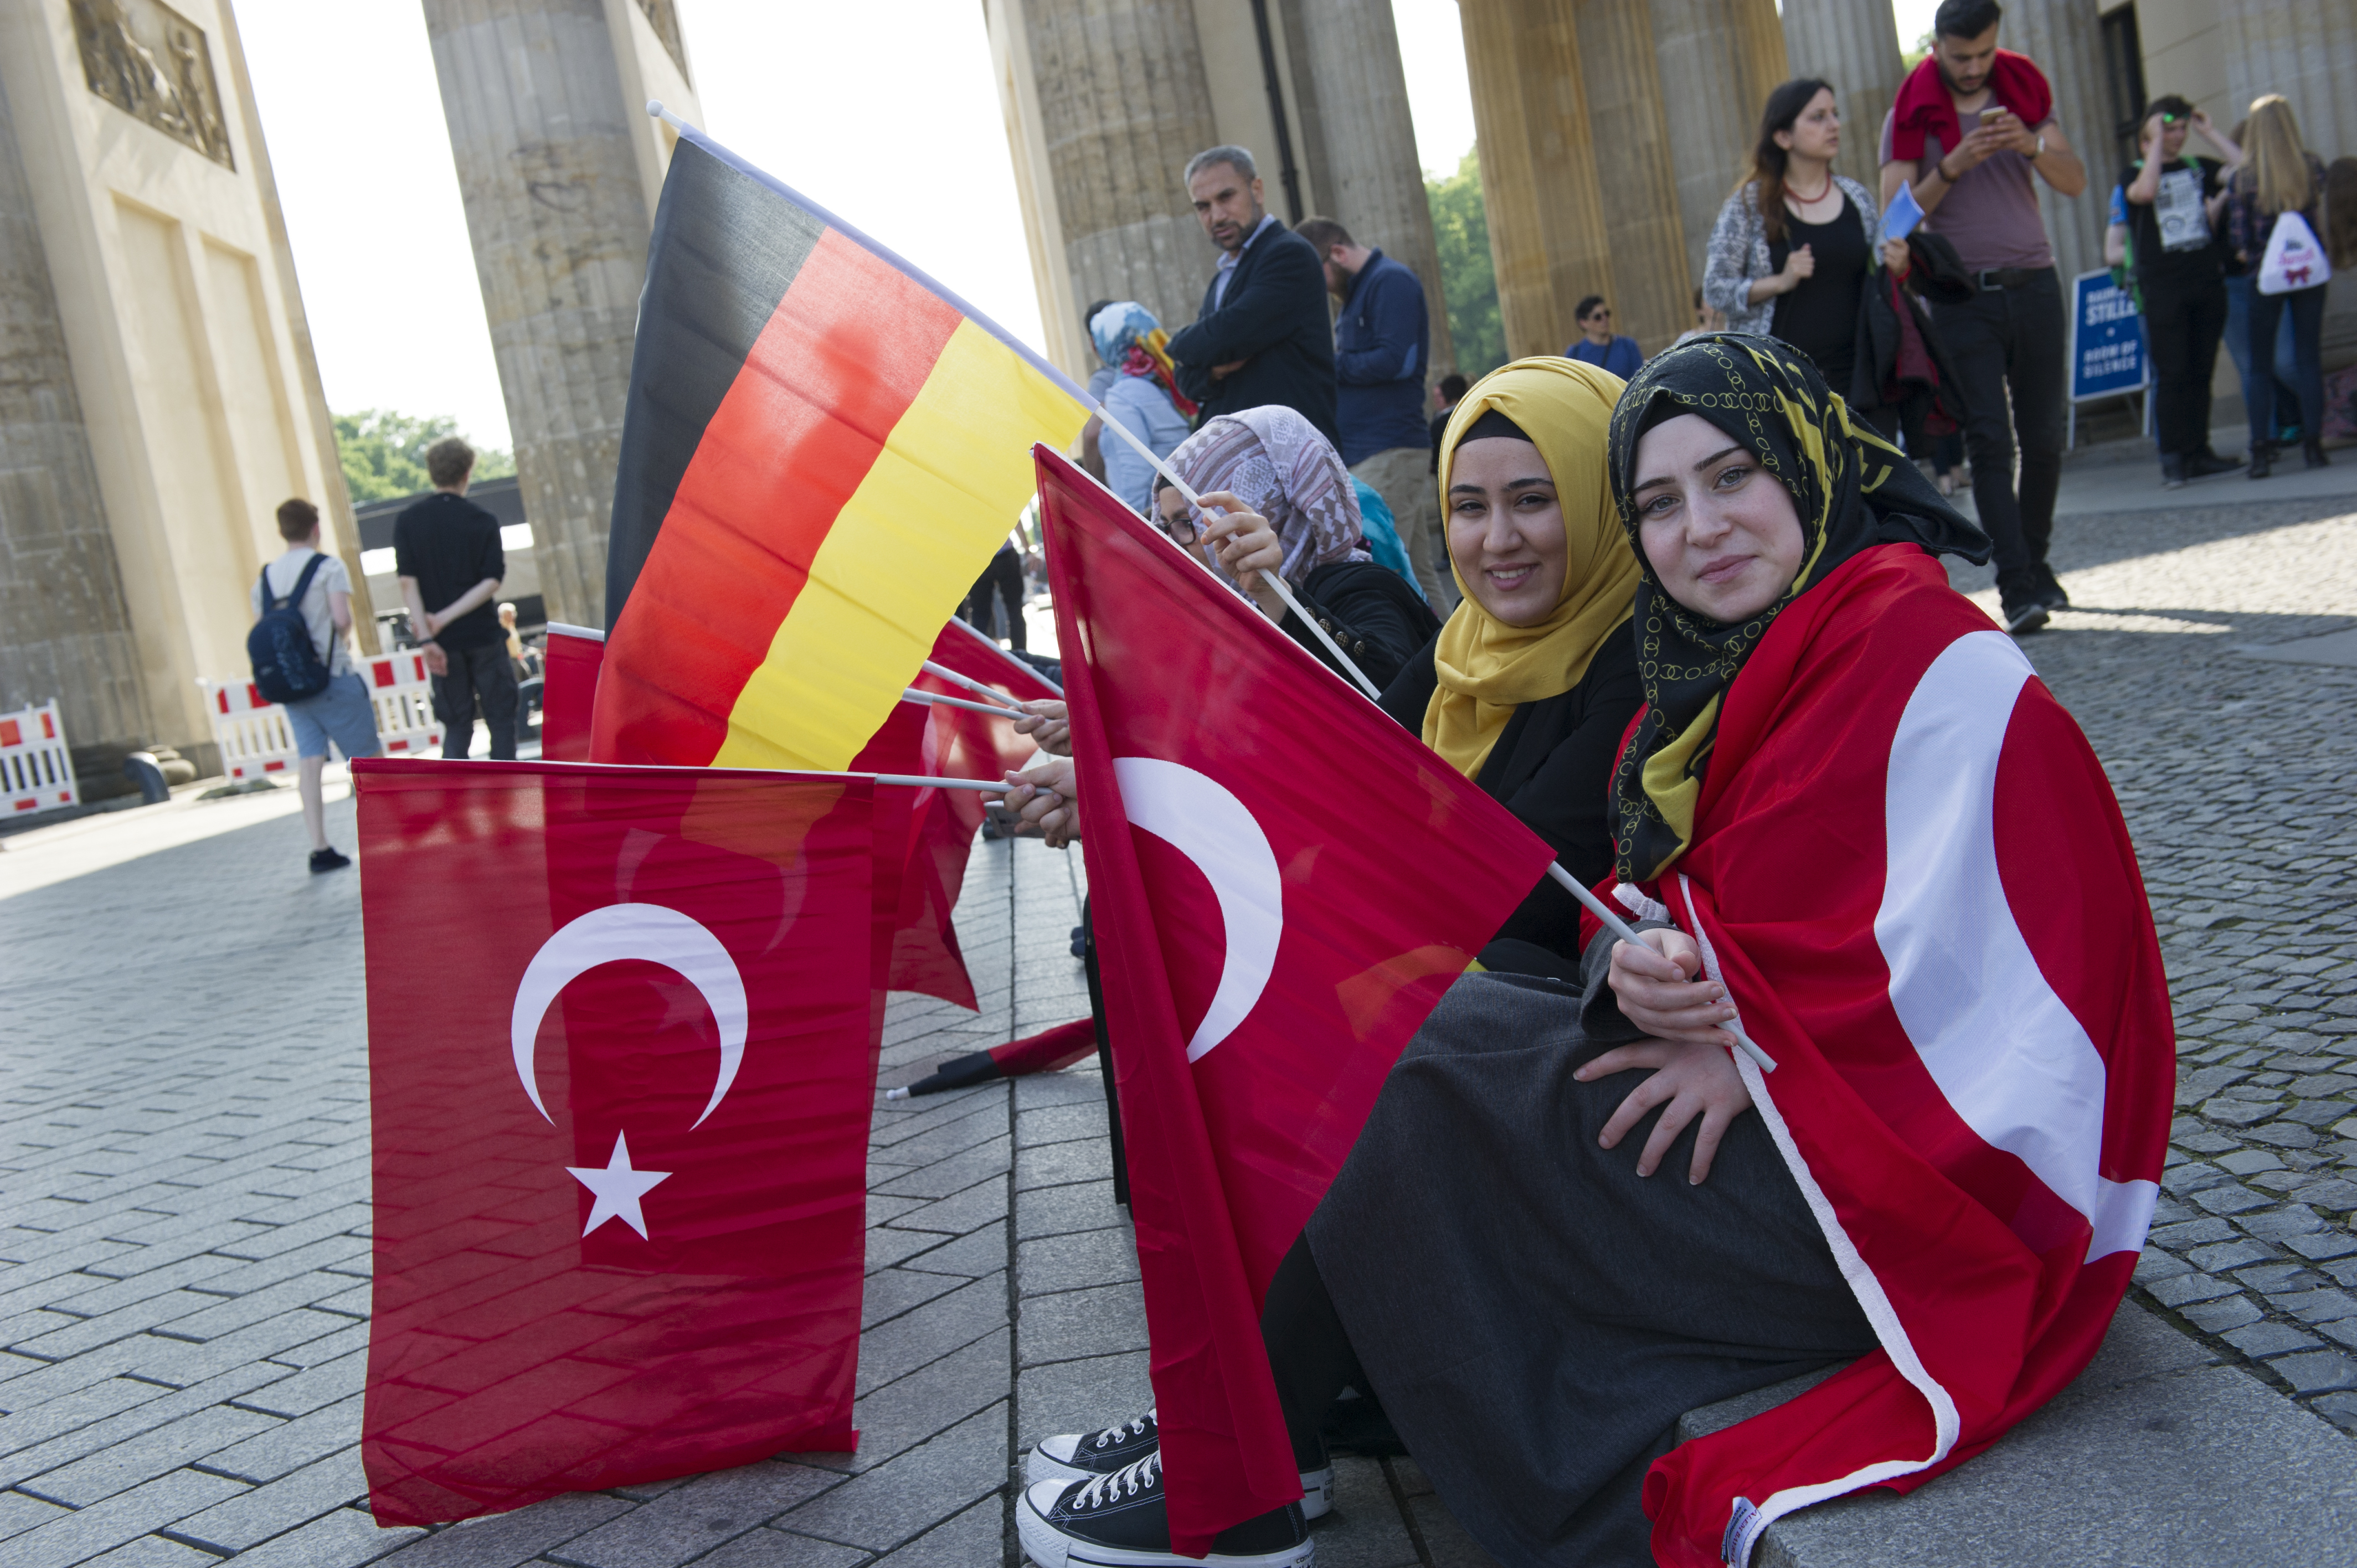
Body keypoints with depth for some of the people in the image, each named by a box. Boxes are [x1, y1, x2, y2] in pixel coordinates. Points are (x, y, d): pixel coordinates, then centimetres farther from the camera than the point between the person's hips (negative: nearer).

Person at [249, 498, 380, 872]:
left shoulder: (265, 577, 11)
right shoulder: (329, 566, -7)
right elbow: (342, 619, -17)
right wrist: (345, 640, 3)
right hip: (333, 676, -6)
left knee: (310, 760, 3)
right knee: (367, 756, 3)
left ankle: (319, 849, -1)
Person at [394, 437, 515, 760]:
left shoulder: (407, 522, 1)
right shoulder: (484, 522, -3)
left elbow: (408, 583, -7)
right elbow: (491, 583, -12)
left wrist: (427, 637, -11)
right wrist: (446, 618, -13)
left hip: (444, 644, 2)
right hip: (483, 636, -2)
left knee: (456, 726, 9)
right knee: (501, 720, 8)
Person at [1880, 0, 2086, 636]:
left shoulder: (2025, 91, 9)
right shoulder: (1910, 116, 0)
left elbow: (2076, 182, 2)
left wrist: (2032, 146, -16)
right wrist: (1952, 166, -21)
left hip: (2034, 285, 3)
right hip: (1963, 296, -3)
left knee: (2044, 437, 5)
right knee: (1990, 441, -11)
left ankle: (2036, 563, 22)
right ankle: (2017, 587, -13)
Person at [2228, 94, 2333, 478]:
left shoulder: (2244, 177, -9)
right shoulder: (2312, 166, -2)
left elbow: (2238, 234, -8)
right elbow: (2315, 206, 14)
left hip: (2266, 274, -2)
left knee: (2260, 363, 4)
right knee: (2309, 356, 7)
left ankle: (2261, 450, -2)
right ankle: (2313, 443, 3)